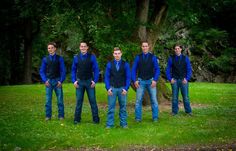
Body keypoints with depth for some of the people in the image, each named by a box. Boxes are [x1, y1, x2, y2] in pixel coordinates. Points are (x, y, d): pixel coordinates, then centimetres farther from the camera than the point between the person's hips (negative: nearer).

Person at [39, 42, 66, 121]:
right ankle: (48, 116, 11)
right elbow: (42, 71, 9)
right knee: (48, 99, 2)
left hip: (57, 81, -1)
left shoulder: (60, 59, 2)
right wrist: (45, 80, -4)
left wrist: (61, 81, -6)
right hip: (48, 81, 1)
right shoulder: (45, 59, 6)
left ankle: (61, 115, 9)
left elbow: (63, 71, 3)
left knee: (60, 99, 0)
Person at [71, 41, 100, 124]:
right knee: (79, 101, 5)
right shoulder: (76, 57, 4)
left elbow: (96, 69, -1)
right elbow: (73, 70, 10)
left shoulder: (92, 57, -2)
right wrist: (74, 80, 0)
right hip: (79, 82, 1)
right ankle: (77, 119, 13)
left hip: (89, 81, -1)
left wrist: (95, 80, -8)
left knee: (92, 100, 2)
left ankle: (96, 119, 9)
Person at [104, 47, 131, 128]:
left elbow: (128, 77, 3)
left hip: (122, 89, 0)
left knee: (123, 107, 6)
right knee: (111, 107, 0)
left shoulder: (125, 64, 2)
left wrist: (126, 88, -6)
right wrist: (108, 88, -5)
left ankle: (123, 123, 15)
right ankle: (109, 124, 5)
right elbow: (107, 77, 5)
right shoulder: (109, 64, 3)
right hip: (112, 89, 0)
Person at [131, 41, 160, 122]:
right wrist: (134, 80, -6)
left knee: (154, 100, -1)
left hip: (151, 81, 0)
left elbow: (157, 69, 1)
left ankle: (155, 118, 8)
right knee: (138, 100, -2)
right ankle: (138, 118, 6)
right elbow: (133, 69, 5)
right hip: (141, 81, 1)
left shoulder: (153, 57, 2)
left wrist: (155, 80, -11)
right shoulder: (138, 57, 4)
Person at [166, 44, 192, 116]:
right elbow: (168, 70, 7)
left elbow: (189, 69, 6)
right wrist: (170, 79, -5)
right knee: (174, 97, 1)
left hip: (183, 80, 0)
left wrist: (186, 79, -6)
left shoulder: (185, 58, 6)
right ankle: (174, 111, 9)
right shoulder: (171, 59, 5)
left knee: (186, 96, -1)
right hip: (174, 80, 0)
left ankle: (188, 111, 9)